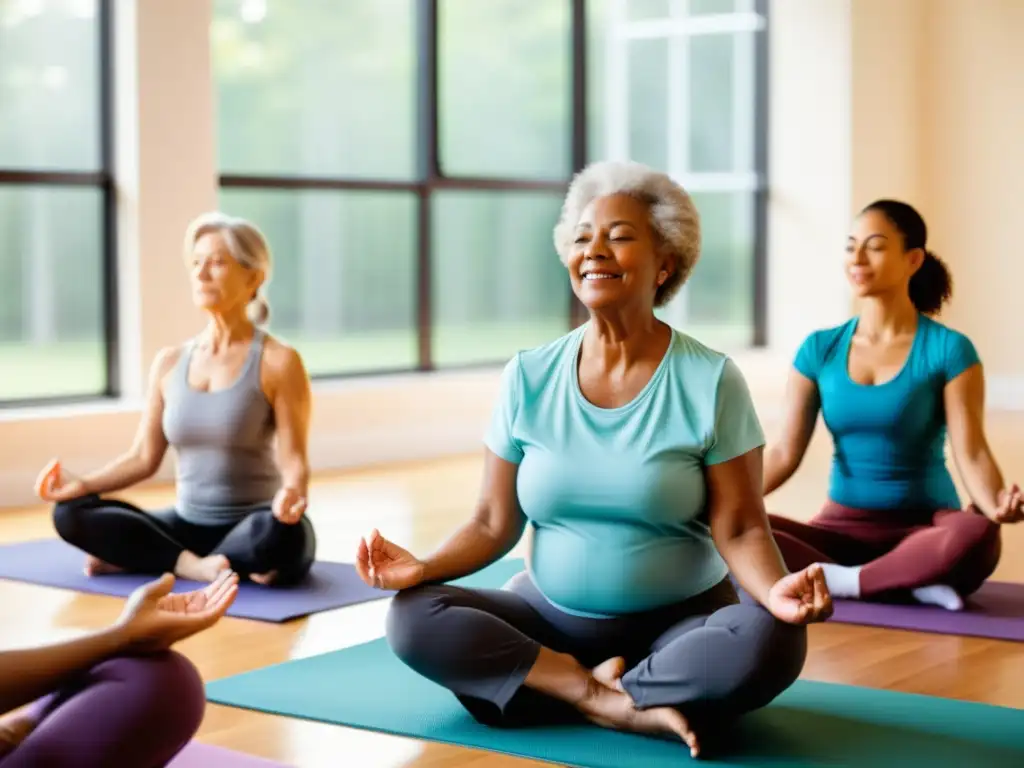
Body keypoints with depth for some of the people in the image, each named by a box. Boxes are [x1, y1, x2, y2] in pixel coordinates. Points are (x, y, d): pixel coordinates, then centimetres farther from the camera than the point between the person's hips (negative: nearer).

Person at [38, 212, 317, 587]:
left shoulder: (279, 362, -9)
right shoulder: (169, 362, 6)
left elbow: (293, 460, -14)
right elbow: (143, 457, 8)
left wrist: (290, 495, -37)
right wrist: (84, 485, -8)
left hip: (254, 529, -4)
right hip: (189, 526, 4)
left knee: (281, 534, -40)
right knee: (71, 513, -14)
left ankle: (135, 558, -20)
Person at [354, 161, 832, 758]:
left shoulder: (710, 380, -8)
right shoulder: (528, 378, 1)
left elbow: (738, 528, -10)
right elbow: (495, 523, 3)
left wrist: (775, 591, -32)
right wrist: (424, 568, -16)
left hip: (679, 623, -3)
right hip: (550, 618, 3)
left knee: (770, 641, -33)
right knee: (414, 618, -20)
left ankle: (590, 693, -19)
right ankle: (623, 704, -21)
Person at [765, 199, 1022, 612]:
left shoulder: (948, 350, -6)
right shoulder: (819, 349, 3)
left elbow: (971, 452, -13)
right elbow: (785, 451, 0)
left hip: (924, 527, -3)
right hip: (843, 527, 3)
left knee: (977, 536, -38)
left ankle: (837, 581, -23)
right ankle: (908, 584, -25)